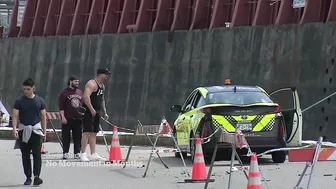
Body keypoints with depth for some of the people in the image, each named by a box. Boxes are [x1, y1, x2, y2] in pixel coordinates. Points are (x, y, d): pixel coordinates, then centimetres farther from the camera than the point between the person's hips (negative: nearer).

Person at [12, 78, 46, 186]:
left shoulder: (39, 101, 4)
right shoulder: (19, 101, 0)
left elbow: (43, 117, 9)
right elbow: (15, 116, -3)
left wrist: (44, 132, 7)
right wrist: (14, 129, -17)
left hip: (36, 129, -1)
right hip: (23, 130, 1)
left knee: (37, 153, -10)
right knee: (25, 155, 5)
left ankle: (37, 176, -16)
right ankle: (28, 177, 13)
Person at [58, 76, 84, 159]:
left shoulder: (80, 92, 14)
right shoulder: (64, 93, -1)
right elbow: (61, 106, -5)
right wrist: (63, 117, -12)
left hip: (78, 118, 4)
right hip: (67, 119, -4)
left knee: (78, 136, 4)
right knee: (66, 136, -2)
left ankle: (77, 153, 10)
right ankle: (65, 153, 3)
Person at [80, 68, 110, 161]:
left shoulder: (102, 85, 17)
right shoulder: (92, 84, -14)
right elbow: (85, 96, -26)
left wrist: (105, 112, 21)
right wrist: (91, 109, -29)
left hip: (96, 112, 9)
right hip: (89, 112, -9)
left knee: (94, 133, 8)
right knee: (87, 132, -11)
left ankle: (93, 154, 9)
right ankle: (83, 154, -10)